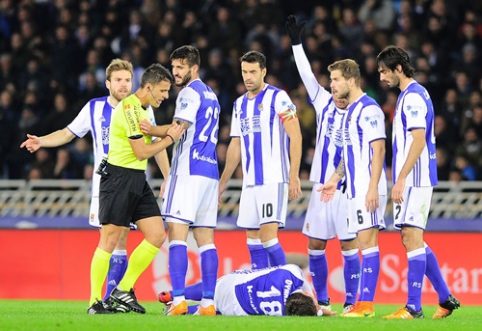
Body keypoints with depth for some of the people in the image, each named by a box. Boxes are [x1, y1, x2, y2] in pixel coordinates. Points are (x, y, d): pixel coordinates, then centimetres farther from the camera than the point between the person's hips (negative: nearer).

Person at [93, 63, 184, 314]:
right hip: (119, 178, -9)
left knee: (157, 235, 3)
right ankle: (94, 302, 1)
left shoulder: (140, 109, 15)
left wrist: (167, 130, 7)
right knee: (110, 240, -6)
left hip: (137, 180, 9)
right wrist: (170, 138, -6)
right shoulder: (130, 108, -16)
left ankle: (123, 290, 11)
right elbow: (142, 152, -17)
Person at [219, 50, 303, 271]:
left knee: (268, 237, -15)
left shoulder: (278, 98, -5)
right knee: (253, 239, 6)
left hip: (274, 180, -7)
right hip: (250, 182, 7)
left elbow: (295, 136, -10)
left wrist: (294, 176, -17)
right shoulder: (240, 104, 17)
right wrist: (223, 182, 23)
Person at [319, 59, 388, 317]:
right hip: (355, 188, 10)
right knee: (364, 242, 8)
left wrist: (373, 188, -23)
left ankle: (366, 304, -12)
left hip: (367, 188, -10)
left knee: (367, 241, -10)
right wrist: (335, 179, 24)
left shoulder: (368, 109, -12)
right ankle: (363, 301, 8)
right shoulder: (350, 111, 18)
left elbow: (378, 149, -18)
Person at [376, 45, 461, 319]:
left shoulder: (413, 96, -13)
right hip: (415, 180, 10)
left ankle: (414, 307, -12)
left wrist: (401, 178, -22)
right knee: (413, 241, 13)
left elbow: (418, 140, -21)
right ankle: (446, 299, 18)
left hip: (415, 180, -10)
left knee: (412, 238, -11)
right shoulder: (414, 94, 18)